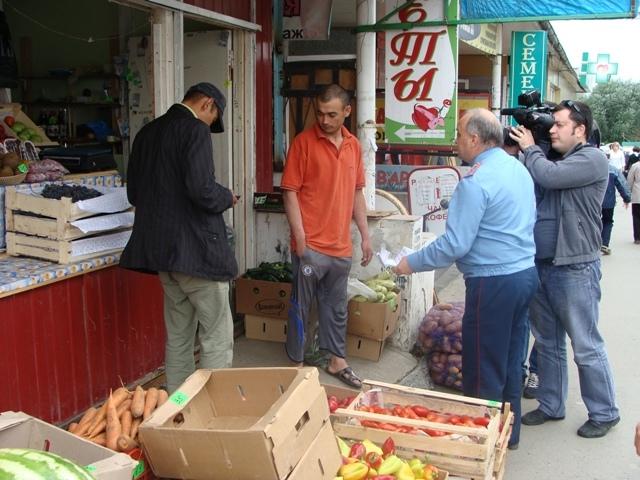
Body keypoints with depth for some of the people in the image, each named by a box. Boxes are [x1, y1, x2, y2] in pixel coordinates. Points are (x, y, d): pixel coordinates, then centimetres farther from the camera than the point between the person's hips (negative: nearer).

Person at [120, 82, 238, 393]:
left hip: (160, 249, 8)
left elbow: (134, 192, 17)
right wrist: (228, 198, -3)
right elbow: (202, 189, -22)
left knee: (178, 339, 17)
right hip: (197, 250, -8)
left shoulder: (147, 132, 13)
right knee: (217, 339, 1)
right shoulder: (195, 130, -11)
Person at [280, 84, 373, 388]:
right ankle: (296, 364, 19)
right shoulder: (304, 142, -7)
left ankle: (337, 361, 29)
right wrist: (300, 237, -14)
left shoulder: (353, 145, 9)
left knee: (337, 307, 16)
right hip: (310, 245, -5)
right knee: (301, 306, 5)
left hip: (341, 246, 5)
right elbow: (290, 191, -9)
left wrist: (365, 235, 13)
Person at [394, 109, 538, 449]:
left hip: (493, 283, -9)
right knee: (511, 362, 19)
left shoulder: (476, 182, -18)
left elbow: (455, 244, -21)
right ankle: (509, 433, 32)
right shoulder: (519, 168, 9)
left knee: (484, 373, 4)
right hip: (525, 272, 9)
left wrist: (412, 263, -10)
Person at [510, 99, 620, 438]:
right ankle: (551, 406, 30)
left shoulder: (592, 159, -10)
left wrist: (529, 149, -6)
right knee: (547, 343, 16)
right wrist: (523, 151, -4)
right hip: (542, 266, 8)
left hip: (575, 269, -8)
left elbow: (548, 176, -23)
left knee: (586, 347, 3)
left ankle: (604, 413, 20)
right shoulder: (552, 159, 16)